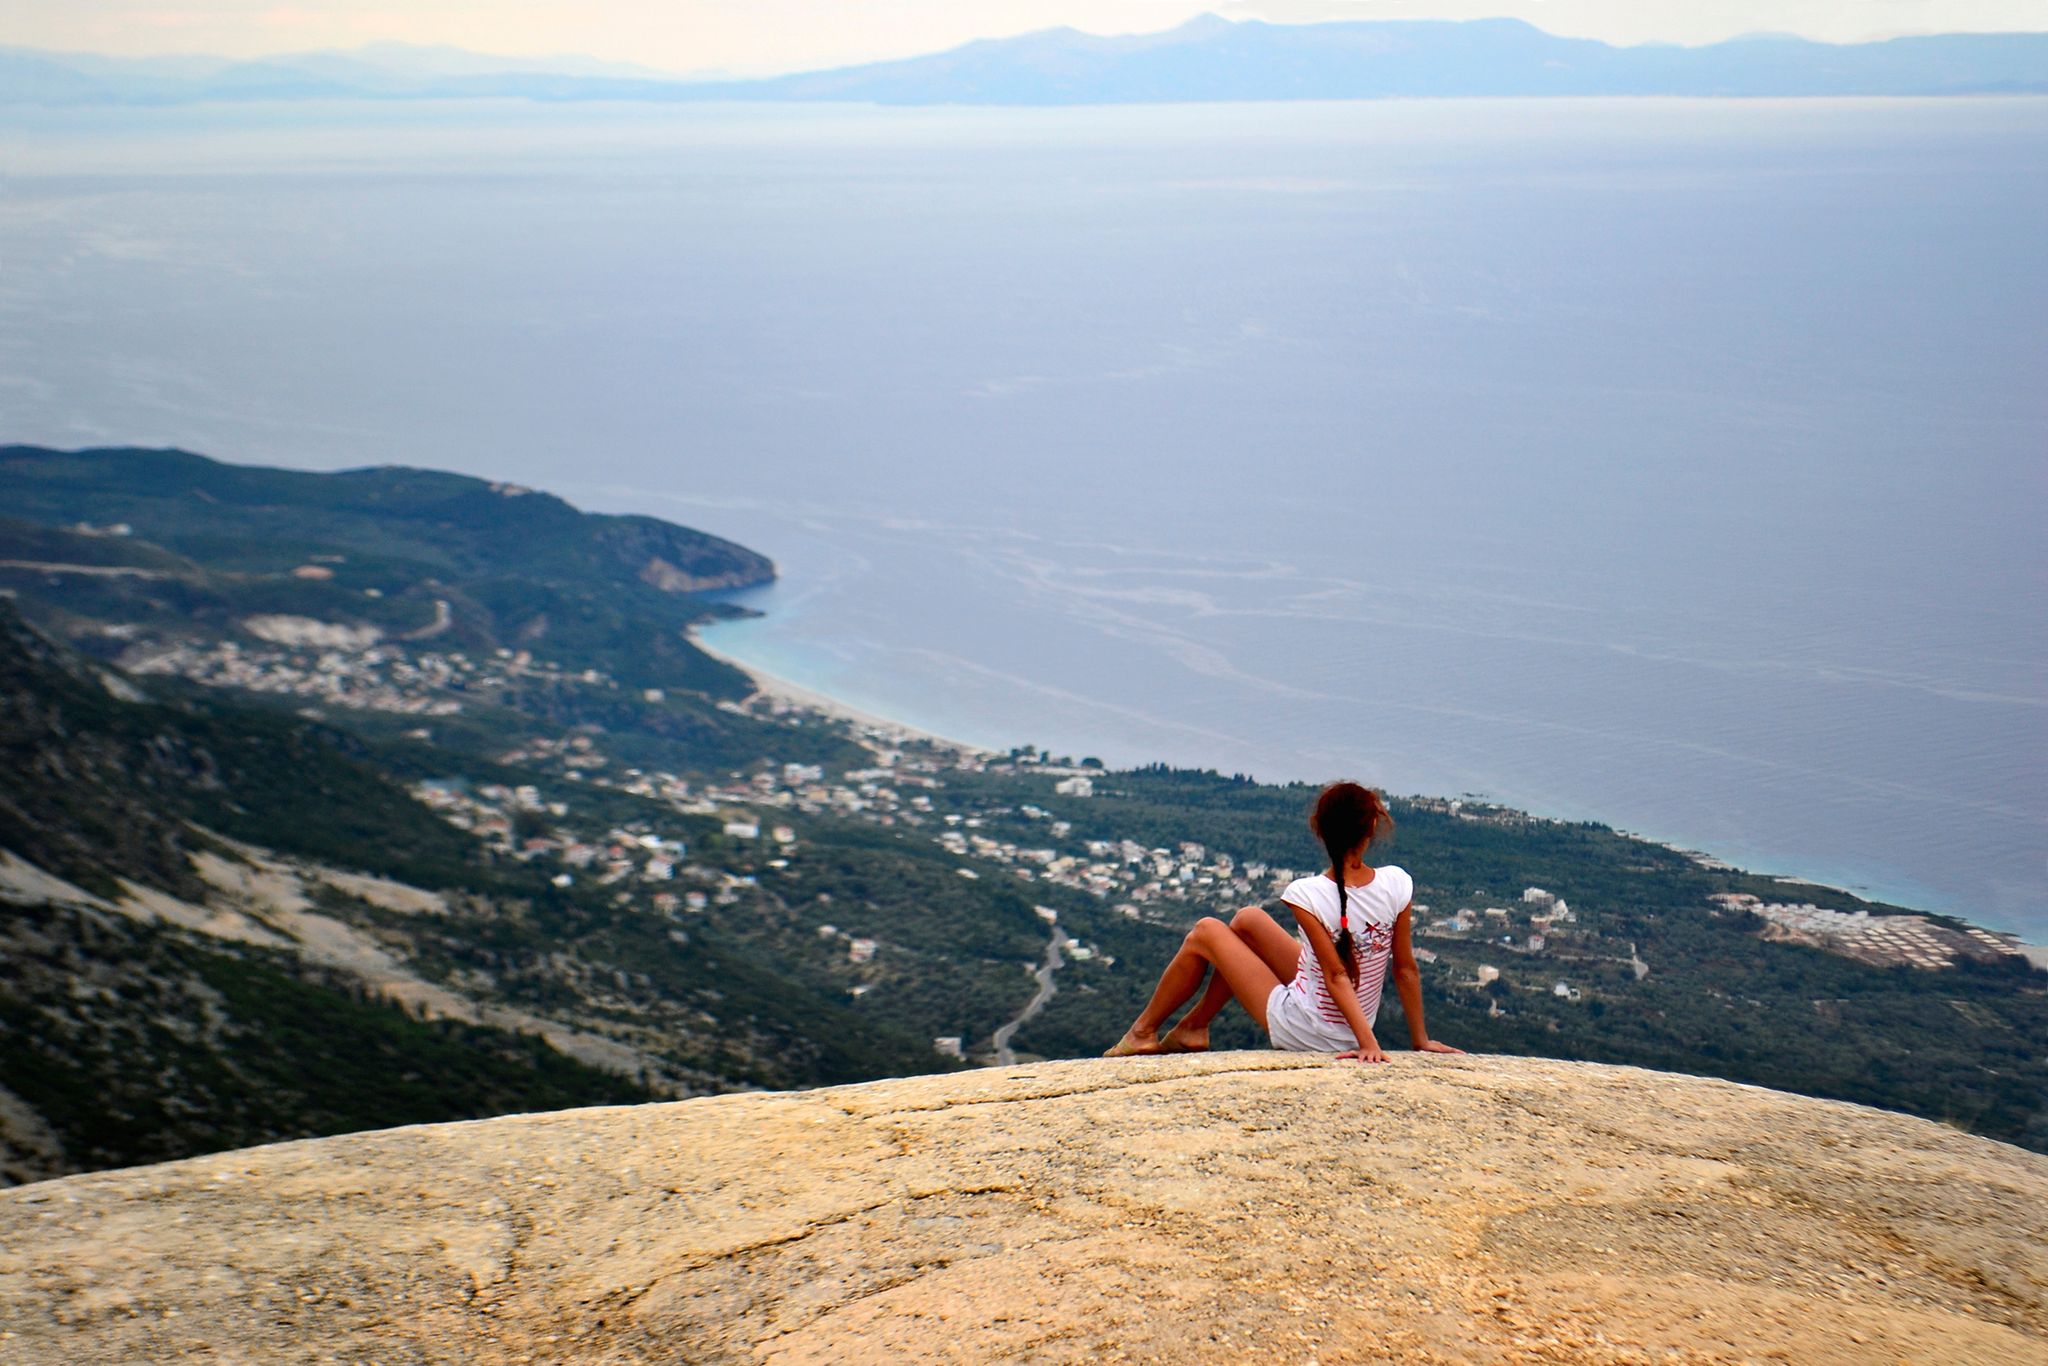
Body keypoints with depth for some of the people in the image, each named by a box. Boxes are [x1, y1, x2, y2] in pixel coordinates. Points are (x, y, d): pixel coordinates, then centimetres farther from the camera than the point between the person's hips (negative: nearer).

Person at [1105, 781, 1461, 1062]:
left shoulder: (1308, 894, -26)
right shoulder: (1397, 883, -13)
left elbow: (1336, 976, -26)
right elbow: (1406, 969, -6)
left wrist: (1367, 1043, -22)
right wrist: (1420, 1041, 2)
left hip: (1300, 1030, -6)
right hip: (1346, 1030, 6)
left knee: (1206, 932, 11)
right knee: (1248, 919, 19)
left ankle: (1142, 1032, 26)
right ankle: (1194, 1027, 31)